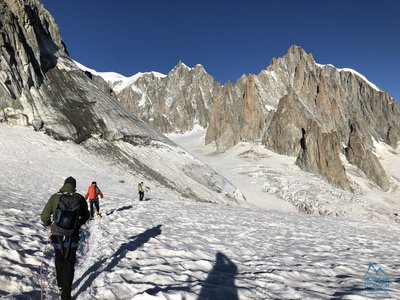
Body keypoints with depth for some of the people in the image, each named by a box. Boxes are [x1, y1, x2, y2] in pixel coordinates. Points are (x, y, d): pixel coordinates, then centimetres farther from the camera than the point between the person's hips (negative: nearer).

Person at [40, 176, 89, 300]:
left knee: (59, 261, 25)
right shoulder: (80, 198, -9)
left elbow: (44, 217, -7)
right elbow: (85, 216, 5)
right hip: (72, 237, -1)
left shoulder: (55, 197, -10)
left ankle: (60, 285, 42)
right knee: (69, 264, 12)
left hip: (57, 236, 1)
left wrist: (50, 224, 14)